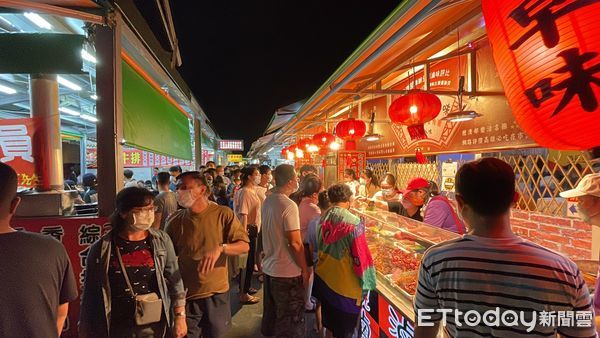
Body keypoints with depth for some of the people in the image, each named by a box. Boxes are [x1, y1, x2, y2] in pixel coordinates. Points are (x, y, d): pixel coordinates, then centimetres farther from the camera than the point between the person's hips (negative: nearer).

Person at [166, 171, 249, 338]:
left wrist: (220, 248, -28)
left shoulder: (223, 214, -9)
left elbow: (244, 246, -10)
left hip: (217, 293, 0)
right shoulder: (174, 220, -4)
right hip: (185, 294, 1)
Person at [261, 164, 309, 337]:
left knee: (271, 312, 23)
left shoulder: (267, 201, 3)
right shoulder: (289, 205, -22)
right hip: (287, 272, -8)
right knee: (291, 322, 9)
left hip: (269, 267, 8)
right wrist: (305, 269, -11)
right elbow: (295, 243, -22)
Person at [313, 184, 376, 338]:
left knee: (329, 324, 24)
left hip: (323, 278, 6)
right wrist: (366, 282, -6)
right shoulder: (353, 222, -22)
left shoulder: (323, 218, -3)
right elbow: (360, 256, -18)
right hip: (345, 286, -6)